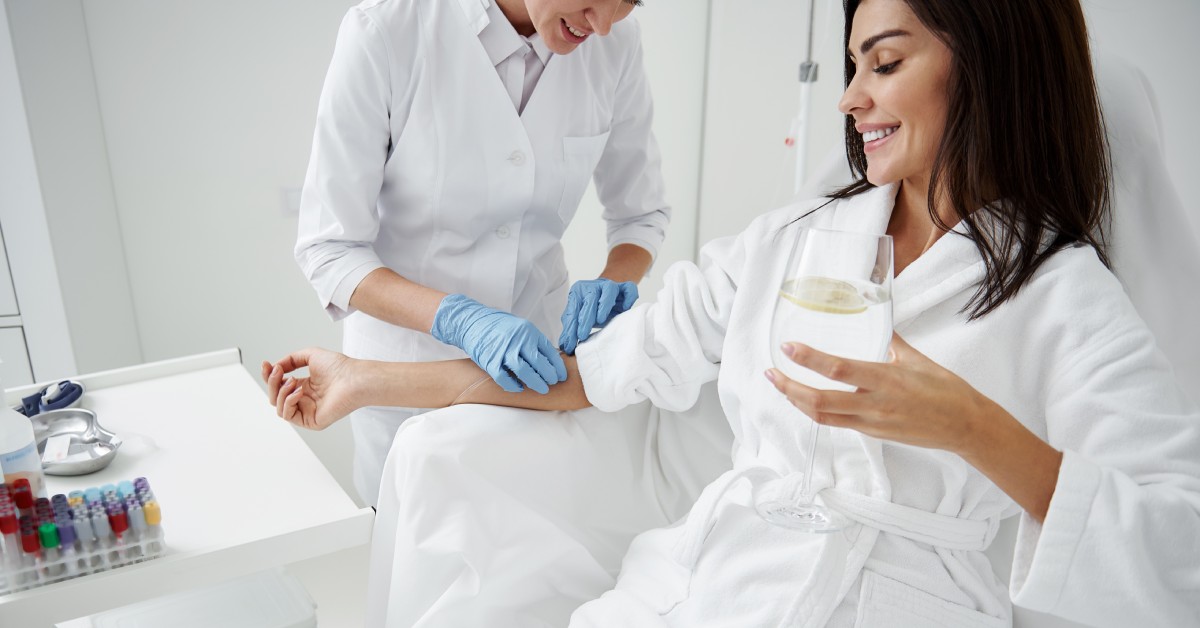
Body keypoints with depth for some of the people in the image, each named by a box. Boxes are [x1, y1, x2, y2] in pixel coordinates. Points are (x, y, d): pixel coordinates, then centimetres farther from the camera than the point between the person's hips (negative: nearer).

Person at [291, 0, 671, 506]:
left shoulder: (613, 42, -11)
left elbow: (641, 211, 1)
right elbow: (327, 249, -19)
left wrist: (614, 283, -20)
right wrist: (459, 319, -34)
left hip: (537, 351, 3)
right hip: (408, 358, -2)